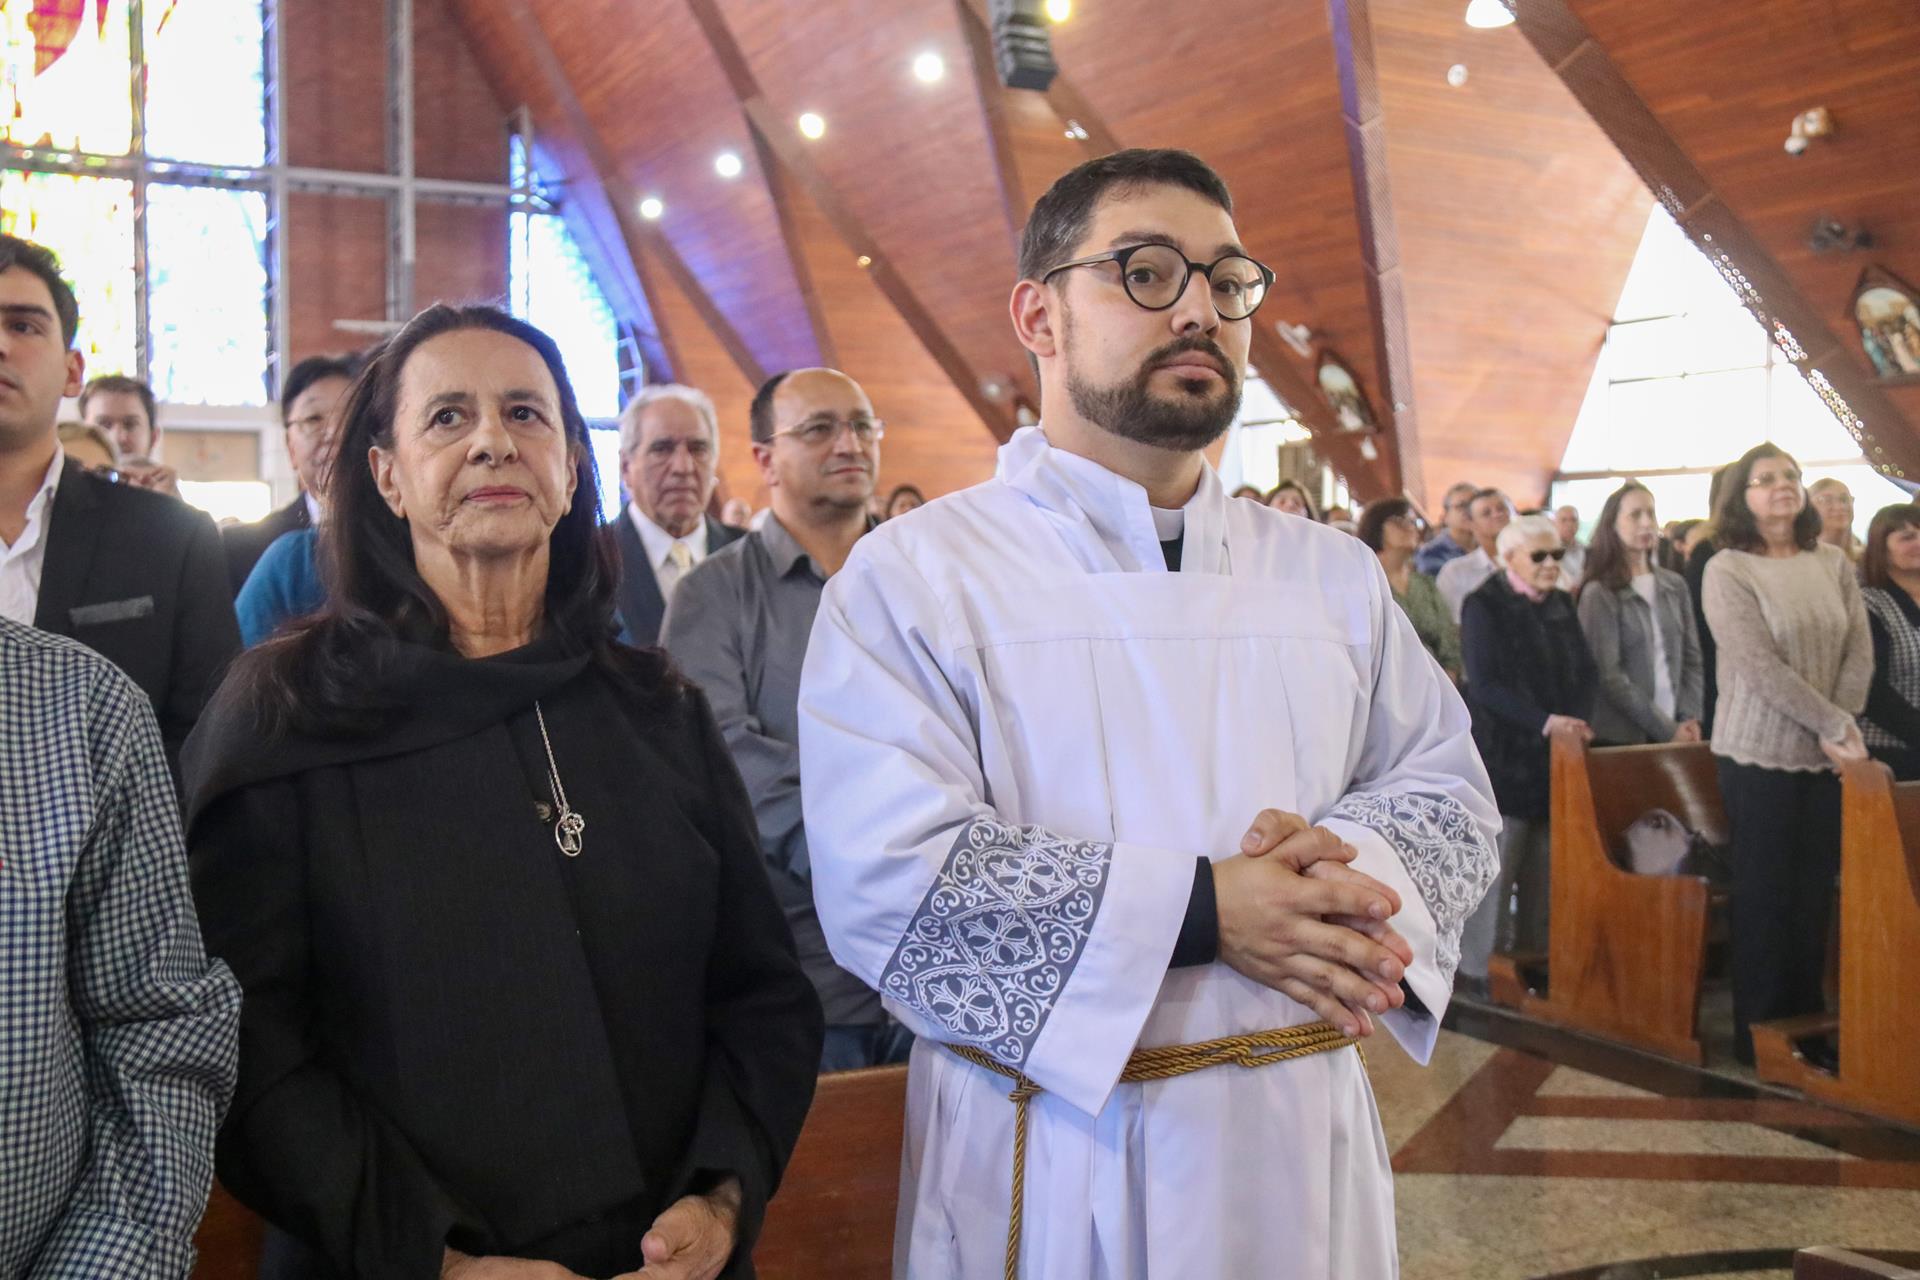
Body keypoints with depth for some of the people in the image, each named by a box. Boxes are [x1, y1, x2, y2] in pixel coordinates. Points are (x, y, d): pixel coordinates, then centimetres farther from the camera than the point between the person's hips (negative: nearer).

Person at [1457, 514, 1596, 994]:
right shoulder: (1484, 606, -6)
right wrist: (1545, 722, -23)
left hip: (1556, 755, 6)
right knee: (1496, 863, -4)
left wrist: (1578, 722, -9)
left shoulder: (1561, 604, 14)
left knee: (1544, 866, 7)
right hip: (1505, 756, -6)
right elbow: (1484, 685, -15)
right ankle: (1482, 968, 5)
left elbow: (1586, 671, 10)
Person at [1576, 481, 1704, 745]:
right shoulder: (1599, 594, -6)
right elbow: (1609, 676, -11)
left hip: (1677, 729, 4)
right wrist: (1666, 730, -13)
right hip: (1623, 735, -4)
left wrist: (1690, 718, -4)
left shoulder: (1675, 585, 9)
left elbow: (1691, 657, 11)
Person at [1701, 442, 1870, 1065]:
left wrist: (1840, 727, -10)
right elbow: (1759, 666, -16)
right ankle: (1759, 1034, 14)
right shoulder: (1727, 570, -9)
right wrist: (1836, 726, -16)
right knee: (1765, 895, 3)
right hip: (1760, 753, -4)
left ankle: (1807, 1022, 24)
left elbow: (1860, 650, 2)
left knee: (1814, 893, 10)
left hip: (1828, 754, 4)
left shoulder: (1833, 562, 6)